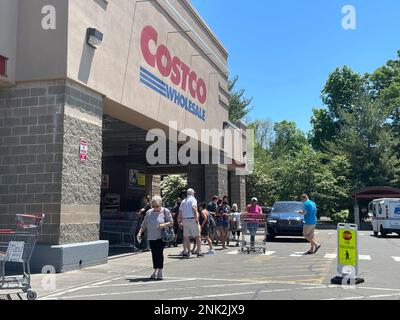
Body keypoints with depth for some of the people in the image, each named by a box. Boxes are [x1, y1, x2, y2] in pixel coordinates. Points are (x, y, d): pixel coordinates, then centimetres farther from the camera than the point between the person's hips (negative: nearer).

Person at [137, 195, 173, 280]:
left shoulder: (165, 211, -1)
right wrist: (140, 233, 3)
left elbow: (171, 222, -2)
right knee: (154, 254, 8)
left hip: (161, 237, -4)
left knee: (159, 253, -10)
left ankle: (160, 271, -2)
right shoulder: (149, 212, 10)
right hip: (151, 237, 4)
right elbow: (144, 224, 15)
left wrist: (163, 225, -19)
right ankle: (155, 271, 19)